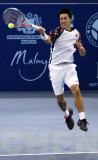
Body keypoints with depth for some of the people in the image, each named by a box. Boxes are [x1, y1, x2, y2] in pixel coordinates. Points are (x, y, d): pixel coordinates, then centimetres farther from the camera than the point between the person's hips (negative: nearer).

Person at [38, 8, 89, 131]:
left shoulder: (76, 33, 7)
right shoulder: (57, 31, -6)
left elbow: (82, 54, 14)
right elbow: (48, 40, -29)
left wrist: (81, 48, -10)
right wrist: (42, 33, -52)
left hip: (69, 67, 2)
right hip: (56, 68, -1)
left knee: (76, 89, -22)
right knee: (60, 99, 6)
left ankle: (82, 119, -19)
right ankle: (67, 114, 37)